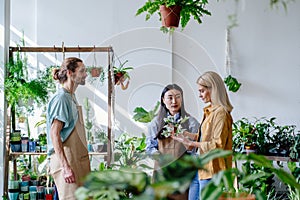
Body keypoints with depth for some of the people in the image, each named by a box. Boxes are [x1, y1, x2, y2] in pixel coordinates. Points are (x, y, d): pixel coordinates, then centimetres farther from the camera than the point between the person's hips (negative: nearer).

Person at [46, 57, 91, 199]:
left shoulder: (71, 97, 18)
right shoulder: (61, 98, -12)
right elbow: (54, 134, -19)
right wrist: (66, 166, -25)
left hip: (77, 160, 10)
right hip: (66, 160, -10)